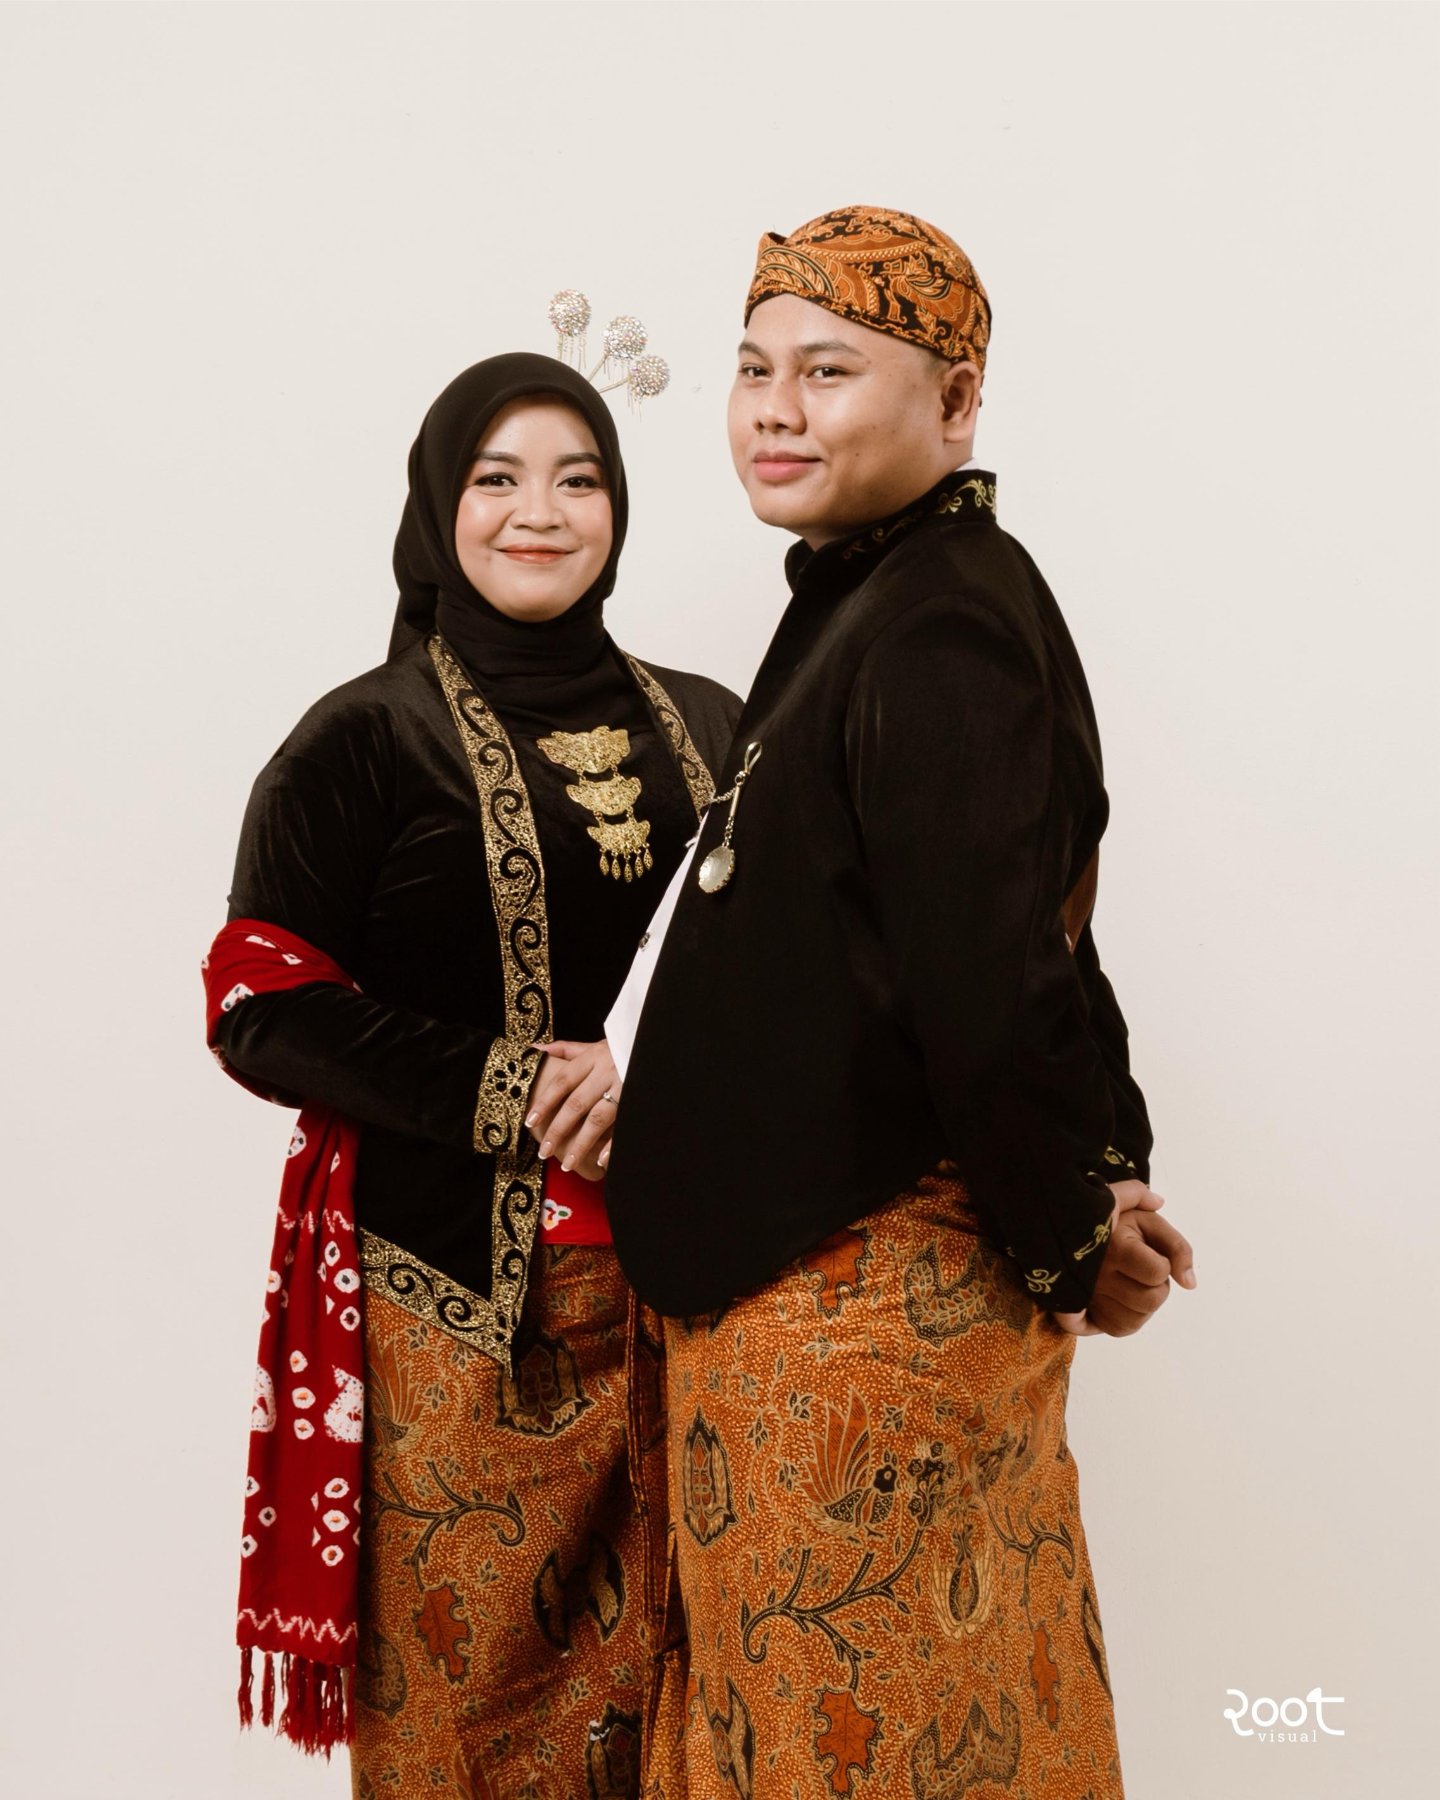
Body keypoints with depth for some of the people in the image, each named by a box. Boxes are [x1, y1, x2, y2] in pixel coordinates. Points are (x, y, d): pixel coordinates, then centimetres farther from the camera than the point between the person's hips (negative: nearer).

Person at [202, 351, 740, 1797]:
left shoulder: (706, 729, 11)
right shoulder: (366, 741, -1)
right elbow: (263, 1008, -7)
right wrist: (514, 1087, -14)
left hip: (681, 1281, 4)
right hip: (461, 1295, -3)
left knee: (669, 1666, 8)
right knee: (472, 1679, 3)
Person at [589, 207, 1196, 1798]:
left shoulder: (939, 630, -20)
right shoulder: (865, 598, 13)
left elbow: (990, 972, -25)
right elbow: (1019, 945, 16)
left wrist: (1068, 1238, -12)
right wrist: (1100, 1182, 10)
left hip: (866, 1298, -10)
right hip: (813, 1272, 10)